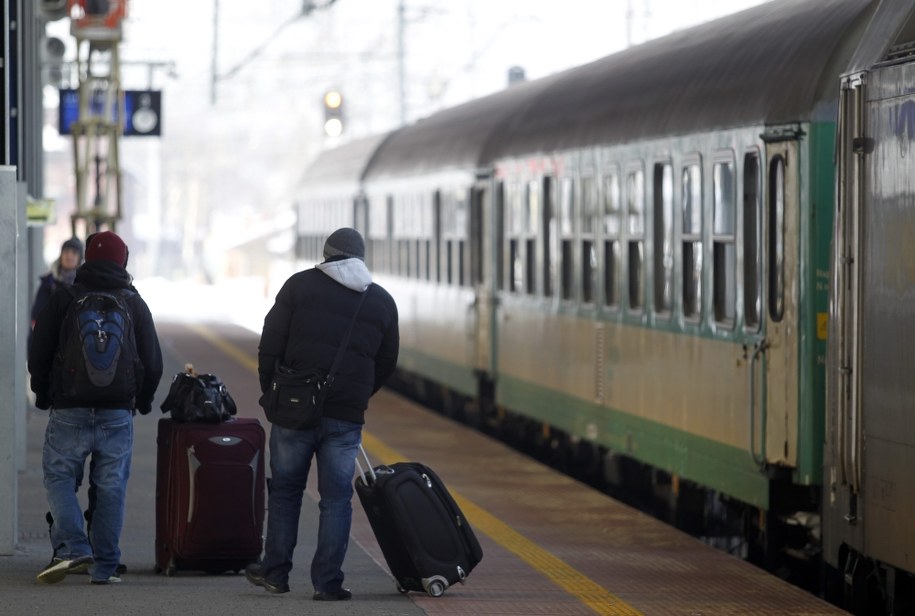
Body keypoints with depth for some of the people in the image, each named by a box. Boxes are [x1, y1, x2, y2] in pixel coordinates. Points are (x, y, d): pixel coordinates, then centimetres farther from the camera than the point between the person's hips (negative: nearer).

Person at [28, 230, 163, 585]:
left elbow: (38, 355, 3)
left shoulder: (63, 300, 1)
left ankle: (72, 547, -15)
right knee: (111, 486, 5)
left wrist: (44, 395, 18)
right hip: (117, 412, 2)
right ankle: (104, 566, 3)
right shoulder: (134, 304, 5)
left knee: (59, 476, 6)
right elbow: (153, 362, 7)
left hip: (69, 409, -2)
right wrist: (142, 401, 23)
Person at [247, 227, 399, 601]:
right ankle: (327, 583, 2)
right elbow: (387, 363, 15)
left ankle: (275, 572, 18)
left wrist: (271, 393, 10)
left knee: (285, 489, 12)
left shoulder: (299, 285, 1)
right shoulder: (382, 301, 8)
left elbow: (270, 345, -2)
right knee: (336, 497, 6)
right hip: (346, 416, 1)